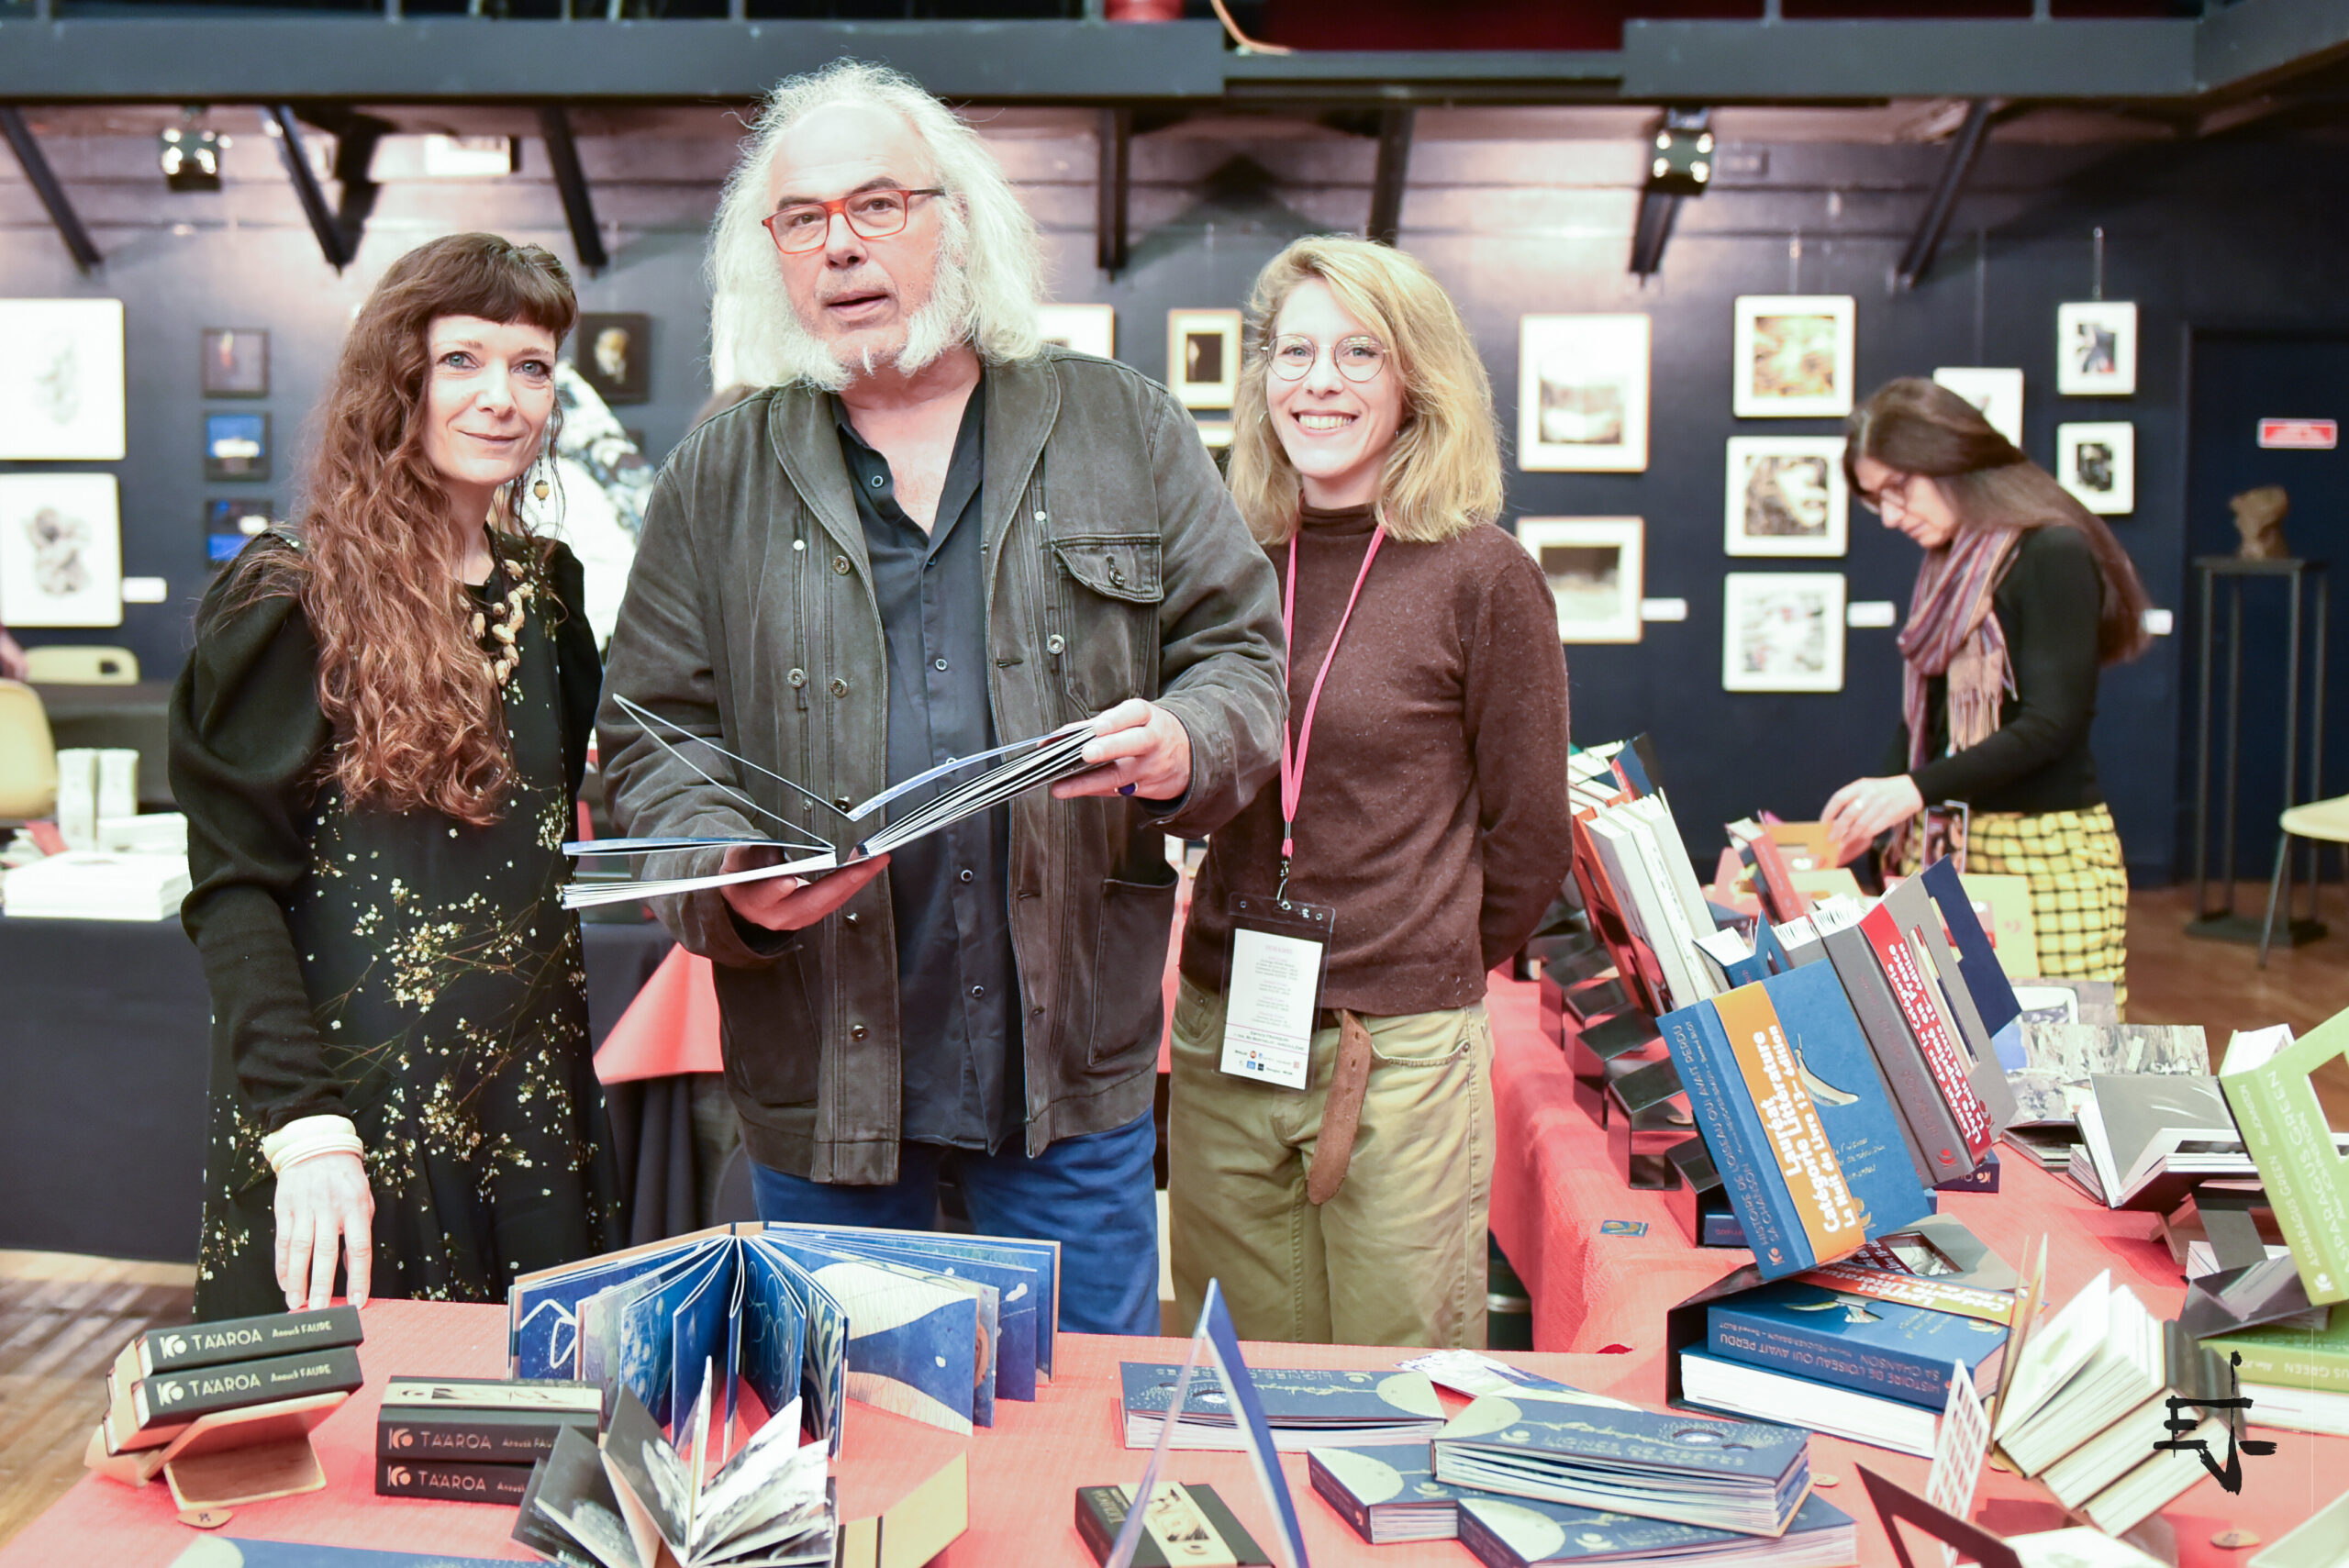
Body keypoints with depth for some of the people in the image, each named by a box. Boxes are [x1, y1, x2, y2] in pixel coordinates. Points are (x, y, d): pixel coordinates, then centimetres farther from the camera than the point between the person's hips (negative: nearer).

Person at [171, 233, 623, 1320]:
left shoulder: (548, 588, 10)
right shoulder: (292, 605, -8)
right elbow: (232, 890, -11)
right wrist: (305, 1126, -21)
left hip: (531, 1100, 6)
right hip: (354, 1100, -5)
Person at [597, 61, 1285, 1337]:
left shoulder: (1126, 434, 6)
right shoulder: (715, 480, 6)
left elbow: (1245, 649, 7)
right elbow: (653, 740, 5)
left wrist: (1184, 748, -16)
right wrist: (731, 878, -16)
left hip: (1071, 1057, 0)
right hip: (818, 1074, 1)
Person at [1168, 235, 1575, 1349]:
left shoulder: (1481, 577, -6)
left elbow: (1531, 839, 0)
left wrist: (1421, 978, 6)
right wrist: (1247, 964, 7)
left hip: (1404, 1053, -4)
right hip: (1221, 1045, 4)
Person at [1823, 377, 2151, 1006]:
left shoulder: (2054, 554, -8)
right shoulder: (1945, 567, 17)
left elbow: (2053, 724, -16)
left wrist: (1916, 789, -24)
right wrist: (1861, 816, 3)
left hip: (2048, 850, -7)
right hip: (1943, 847, 7)